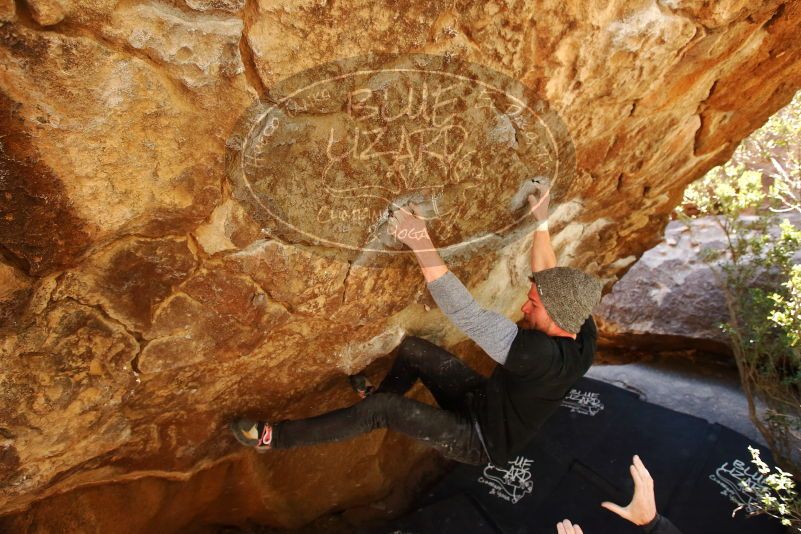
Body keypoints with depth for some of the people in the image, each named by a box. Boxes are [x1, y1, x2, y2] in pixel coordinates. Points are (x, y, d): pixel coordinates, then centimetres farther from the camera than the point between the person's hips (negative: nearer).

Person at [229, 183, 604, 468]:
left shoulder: (540, 355, -40)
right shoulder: (582, 328, -15)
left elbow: (468, 316, -45)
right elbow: (548, 278, 4)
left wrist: (422, 245, -47)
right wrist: (541, 222, 8)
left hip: (483, 441, -8)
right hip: (488, 402, 8)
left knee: (383, 408, -18)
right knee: (412, 348, 2)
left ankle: (275, 437, -5)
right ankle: (378, 394, 32)